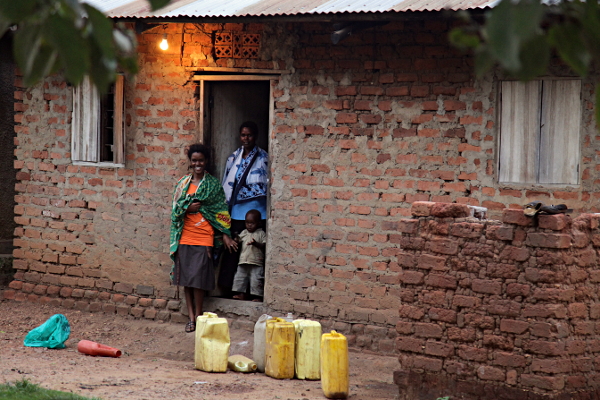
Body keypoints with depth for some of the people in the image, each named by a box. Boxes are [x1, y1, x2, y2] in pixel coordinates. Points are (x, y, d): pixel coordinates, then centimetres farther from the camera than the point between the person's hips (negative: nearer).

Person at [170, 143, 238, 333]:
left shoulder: (213, 184, 3)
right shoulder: (182, 183, 10)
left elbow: (221, 211, 3)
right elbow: (175, 209, 7)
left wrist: (225, 235, -2)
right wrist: (188, 207, -12)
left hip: (203, 237, -3)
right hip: (184, 237, 3)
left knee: (198, 278, -5)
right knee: (185, 278, 4)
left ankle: (198, 317, 5)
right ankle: (191, 317, 11)